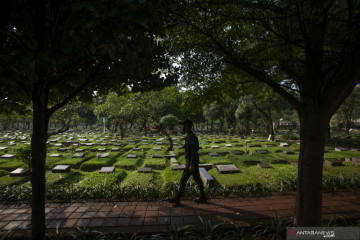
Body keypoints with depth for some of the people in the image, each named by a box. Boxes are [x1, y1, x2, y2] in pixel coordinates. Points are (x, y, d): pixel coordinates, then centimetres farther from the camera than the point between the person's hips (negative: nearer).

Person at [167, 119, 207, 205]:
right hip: (191, 163, 10)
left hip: (192, 163, -10)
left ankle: (177, 199, 13)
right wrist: (187, 162, 24)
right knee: (198, 180, 15)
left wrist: (192, 165, -24)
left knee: (183, 180, 0)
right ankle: (203, 198, 24)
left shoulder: (192, 137, -22)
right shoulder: (189, 136, 11)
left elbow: (194, 152, -25)